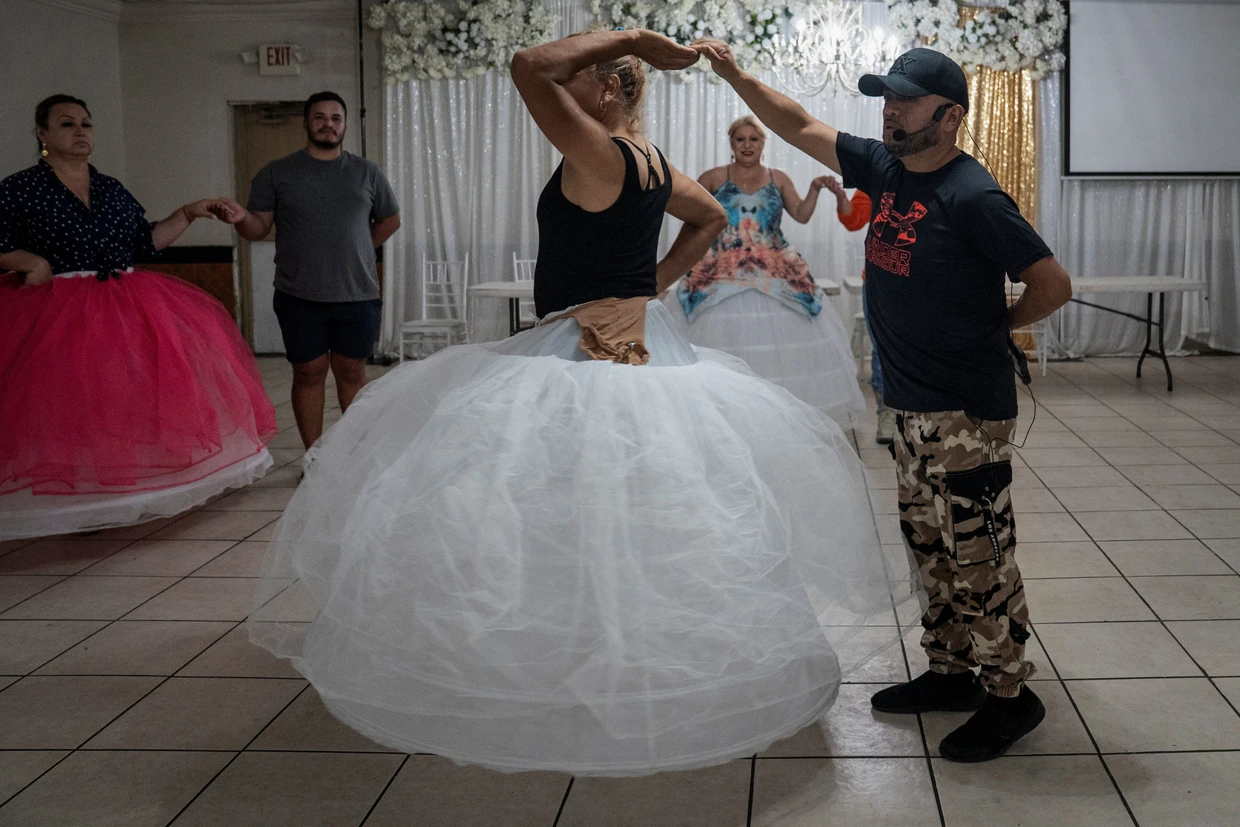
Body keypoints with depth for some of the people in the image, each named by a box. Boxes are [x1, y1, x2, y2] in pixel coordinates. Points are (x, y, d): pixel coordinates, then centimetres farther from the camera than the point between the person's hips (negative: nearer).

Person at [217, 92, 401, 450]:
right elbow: (259, 228, 2)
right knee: (308, 374, 4)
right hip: (300, 298, -1)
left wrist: (354, 252, 11)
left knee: (351, 373, 6)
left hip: (358, 295, 1)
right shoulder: (276, 174, 5)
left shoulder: (367, 173, 10)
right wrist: (241, 218, -20)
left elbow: (390, 220, 20)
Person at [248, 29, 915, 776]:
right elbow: (712, 219, 26)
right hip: (645, 346, 9)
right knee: (641, 514, 16)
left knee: (565, 517, -1)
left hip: (586, 361, -9)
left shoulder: (598, 154, -17)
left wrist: (630, 38, -16)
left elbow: (530, 67, -24)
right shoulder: (653, 163, 9)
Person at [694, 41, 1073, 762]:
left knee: (979, 555, -1)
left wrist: (993, 324, 0)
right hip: (916, 405, 8)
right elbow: (801, 127, 14)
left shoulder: (972, 197, -17)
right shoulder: (883, 167, 6)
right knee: (931, 544, 16)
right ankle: (953, 673, 30)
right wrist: (736, 74, 6)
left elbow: (1054, 284, -12)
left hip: (969, 411, -8)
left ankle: (1011, 696, 14)